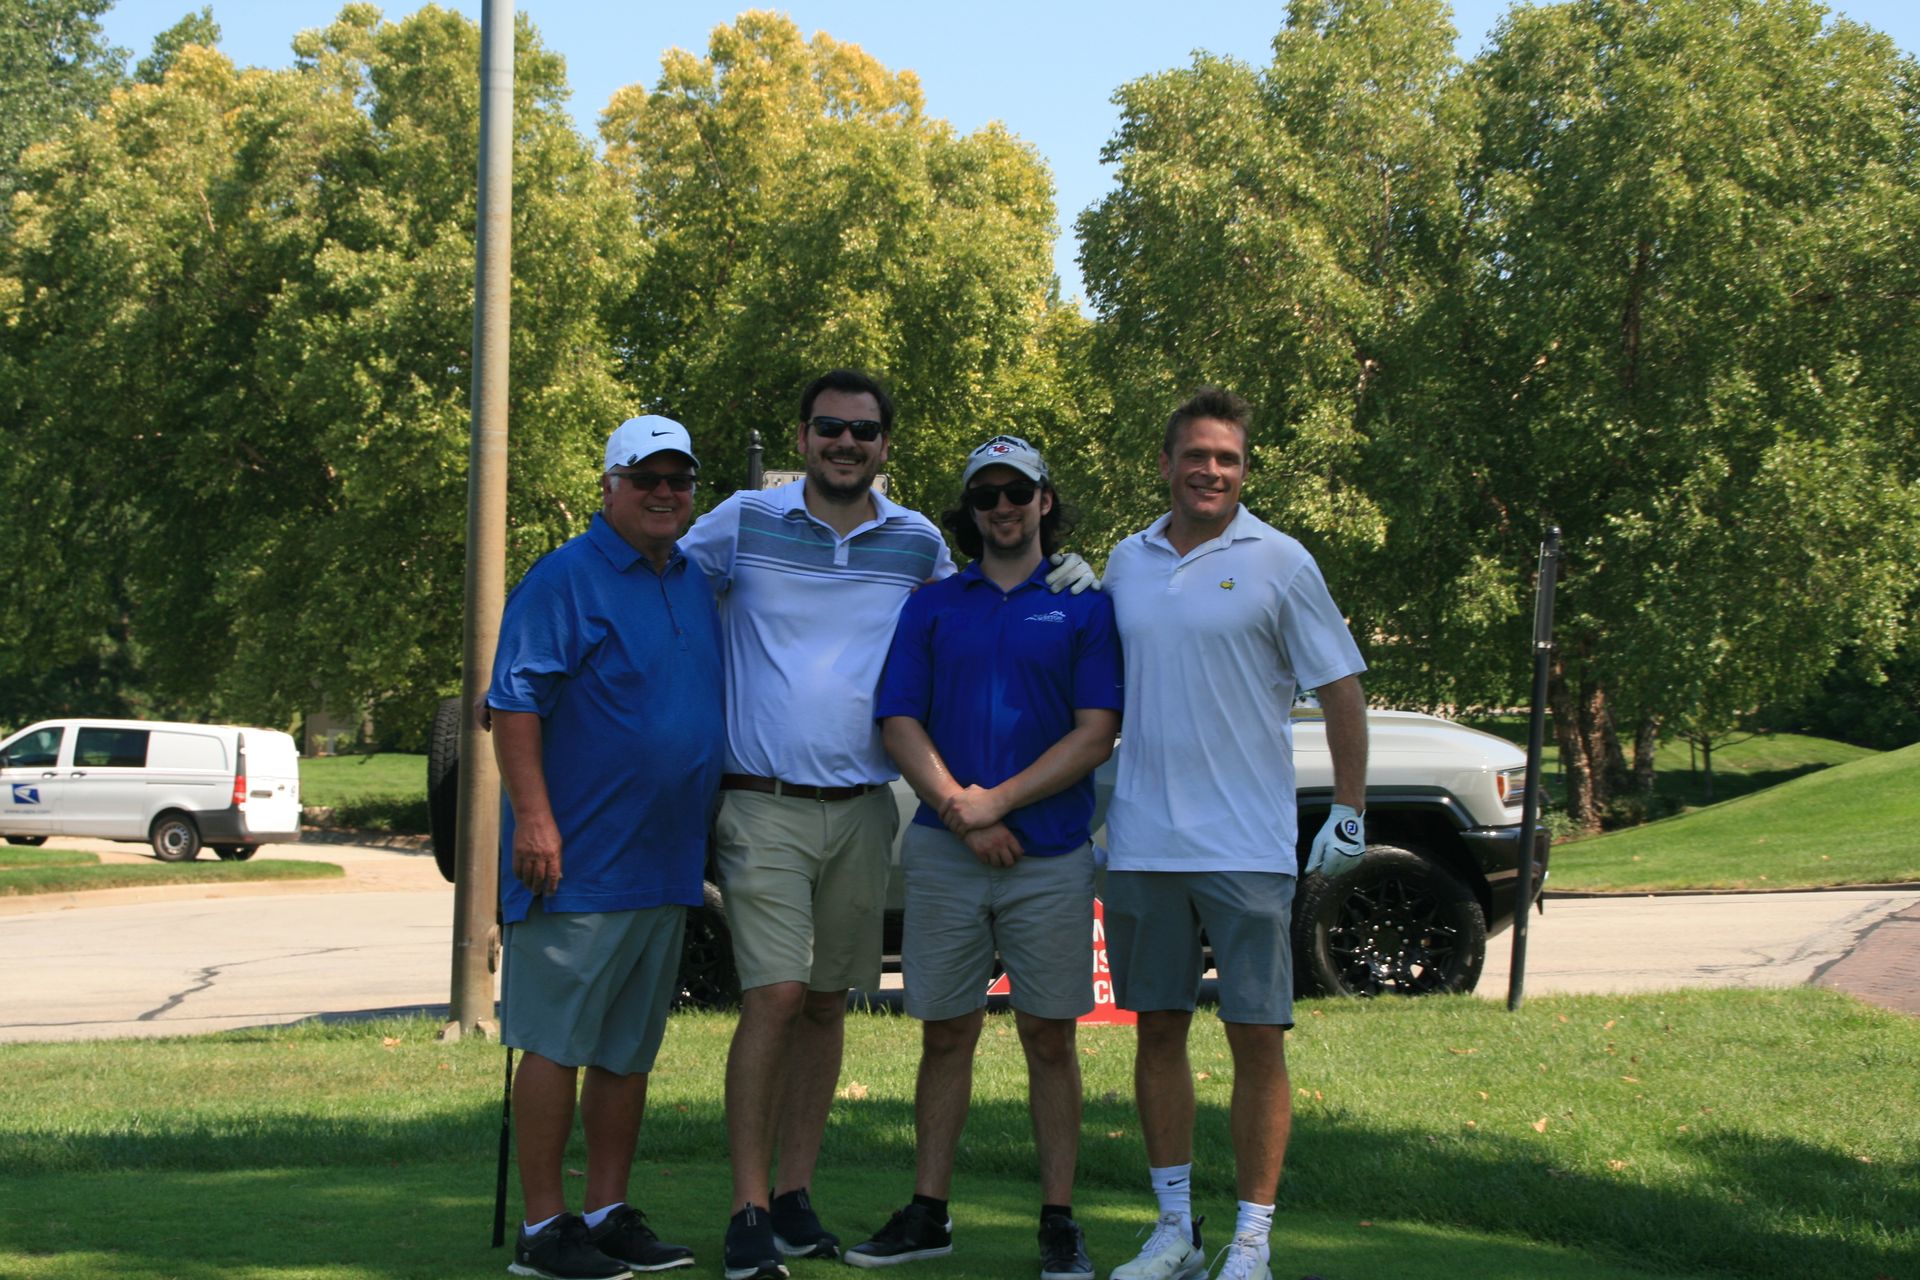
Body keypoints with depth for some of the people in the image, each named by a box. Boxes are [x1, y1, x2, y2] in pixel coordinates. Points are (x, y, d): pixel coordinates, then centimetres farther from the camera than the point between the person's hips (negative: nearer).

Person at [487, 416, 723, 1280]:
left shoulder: (697, 586, 16)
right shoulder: (566, 579, -8)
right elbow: (515, 703, -13)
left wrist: (707, 832, 19)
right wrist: (533, 817, -21)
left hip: (667, 866, 8)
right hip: (580, 863, -8)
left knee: (628, 1051, 12)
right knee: (557, 1043, -4)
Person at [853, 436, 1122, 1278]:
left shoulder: (1084, 606, 4)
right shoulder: (931, 607, 9)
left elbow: (1095, 734, -4)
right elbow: (900, 725, 3)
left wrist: (996, 802, -11)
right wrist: (960, 813, -9)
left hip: (1051, 856, -2)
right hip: (945, 852, 2)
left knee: (1050, 1038, 2)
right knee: (945, 1033, 7)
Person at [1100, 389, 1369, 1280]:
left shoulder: (1278, 563, -2)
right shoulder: (1127, 562, 11)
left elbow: (1341, 690, 0)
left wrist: (1349, 813, -4)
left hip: (1247, 847, -4)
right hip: (1141, 844, 4)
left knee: (1257, 1038, -3)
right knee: (1158, 1030, 8)